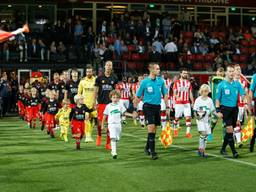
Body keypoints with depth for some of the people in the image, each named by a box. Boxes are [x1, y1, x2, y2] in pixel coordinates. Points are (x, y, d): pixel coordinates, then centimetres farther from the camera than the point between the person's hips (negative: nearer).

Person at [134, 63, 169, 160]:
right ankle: (152, 152, -13)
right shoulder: (144, 82, -5)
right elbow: (138, 96, 2)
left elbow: (165, 94, 13)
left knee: (154, 128, 10)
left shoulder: (161, 81, 5)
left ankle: (147, 147, 30)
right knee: (151, 127, -15)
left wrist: (167, 106, 6)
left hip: (157, 106, 4)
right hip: (148, 106, -4)